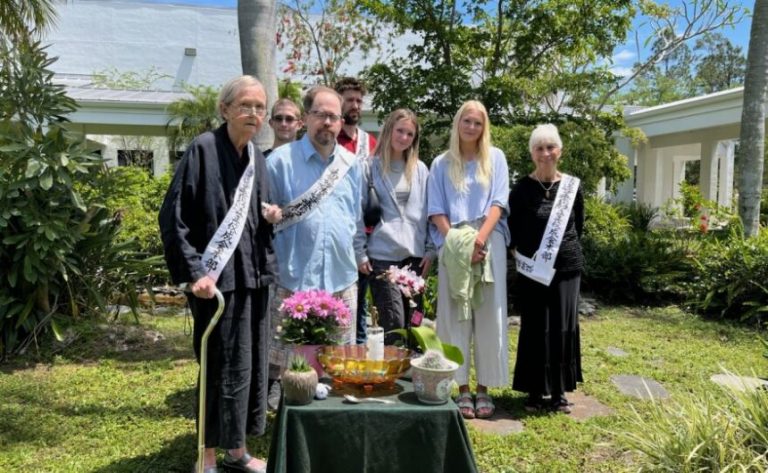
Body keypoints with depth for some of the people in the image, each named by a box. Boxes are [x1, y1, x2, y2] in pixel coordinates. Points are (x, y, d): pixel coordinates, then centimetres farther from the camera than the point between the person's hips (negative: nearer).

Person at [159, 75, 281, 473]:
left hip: (253, 275, 7)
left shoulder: (257, 157, 11)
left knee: (250, 364, 13)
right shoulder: (203, 149, -10)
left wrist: (270, 216, 0)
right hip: (217, 277, -7)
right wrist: (194, 271, -18)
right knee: (224, 368, 0)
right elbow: (173, 216, -13)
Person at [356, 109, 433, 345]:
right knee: (394, 325, -9)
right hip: (383, 256, -4)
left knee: (412, 325, 11)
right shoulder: (371, 167, 1)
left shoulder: (420, 170, 12)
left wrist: (430, 249, 7)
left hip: (415, 255, 4)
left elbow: (428, 212, 14)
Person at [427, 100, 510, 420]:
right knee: (455, 317, 0)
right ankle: (462, 389, 7)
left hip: (489, 245, 0)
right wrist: (455, 241, -11)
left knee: (489, 318, 0)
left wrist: (479, 239, -13)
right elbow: (436, 210, 5)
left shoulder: (495, 158, 11)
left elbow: (498, 203, 1)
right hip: (453, 248, 0)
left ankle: (484, 389, 8)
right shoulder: (442, 164, 12)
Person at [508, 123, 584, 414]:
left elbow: (578, 225, 12)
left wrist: (565, 248, 7)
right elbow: (511, 229, 0)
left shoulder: (572, 186, 2)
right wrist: (522, 255, -6)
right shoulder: (522, 189, -5)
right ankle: (535, 391, 17)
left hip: (567, 267, 2)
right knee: (535, 329, 4)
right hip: (533, 270, -2)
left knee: (563, 328, 7)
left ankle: (559, 391, 20)